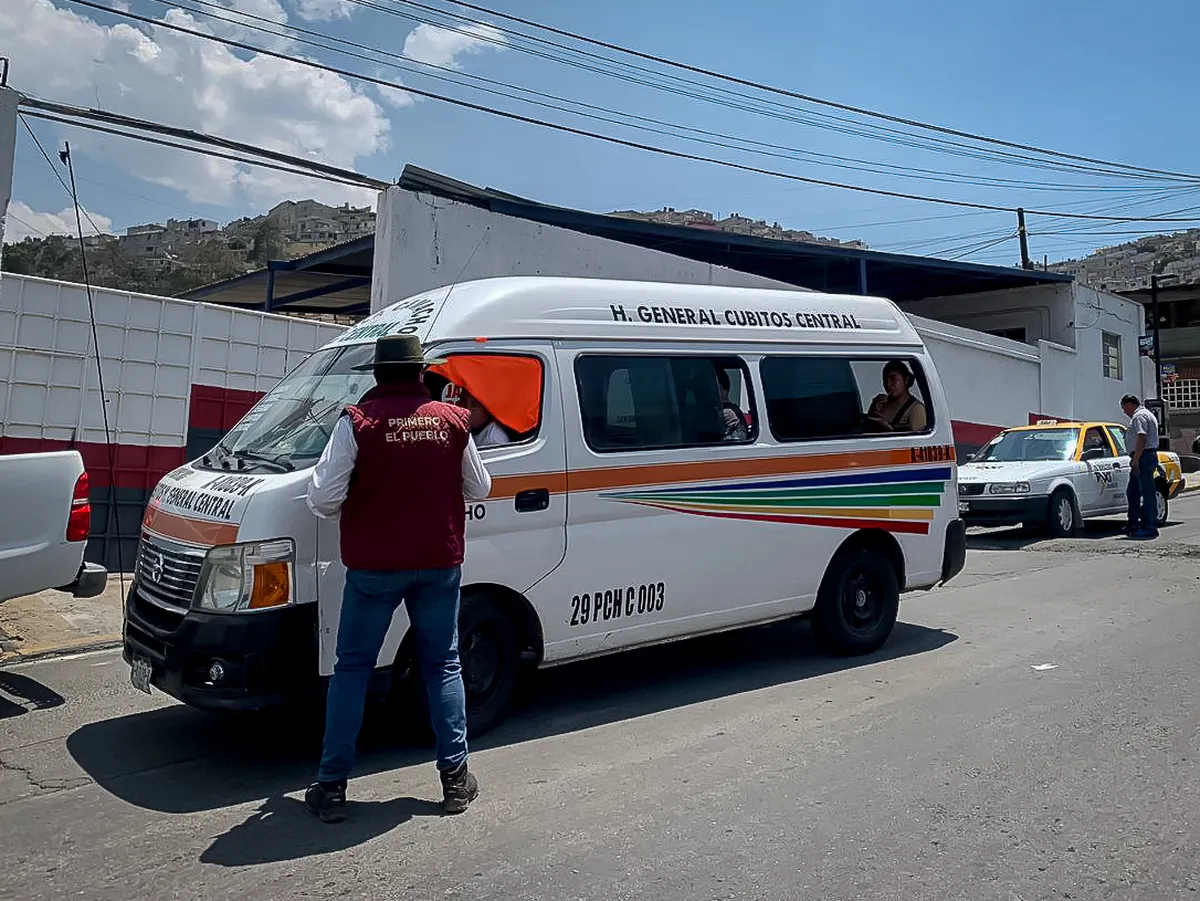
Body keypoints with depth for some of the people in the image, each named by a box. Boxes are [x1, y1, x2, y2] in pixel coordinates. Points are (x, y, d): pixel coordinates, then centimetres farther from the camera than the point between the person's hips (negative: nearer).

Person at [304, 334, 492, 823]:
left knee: (352, 669, 11)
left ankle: (331, 787, 16)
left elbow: (322, 499, -12)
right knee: (443, 666, 15)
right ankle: (455, 777, 18)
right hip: (440, 563, 3)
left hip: (374, 566, -2)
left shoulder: (358, 421, -10)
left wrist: (351, 509, 10)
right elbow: (479, 488, 10)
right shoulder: (451, 420, 0)